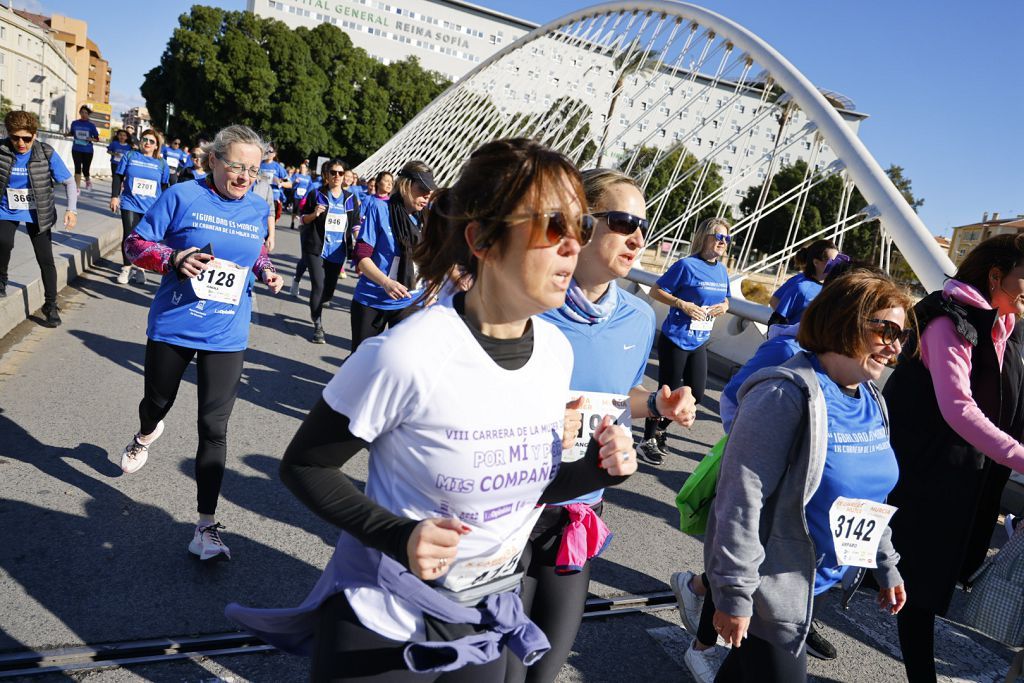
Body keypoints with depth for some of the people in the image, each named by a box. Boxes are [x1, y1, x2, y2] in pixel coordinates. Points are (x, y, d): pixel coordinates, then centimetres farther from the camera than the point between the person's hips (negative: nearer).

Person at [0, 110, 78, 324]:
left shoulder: (46, 153, -15)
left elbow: (69, 182, -8)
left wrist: (72, 209, -20)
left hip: (37, 214, 0)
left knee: (46, 260, 0)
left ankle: (50, 305, 16)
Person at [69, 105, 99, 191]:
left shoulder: (91, 125, -2)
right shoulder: (74, 123, 3)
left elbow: (97, 139, 1)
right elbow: (71, 133, 16)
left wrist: (91, 139, -19)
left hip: (88, 150, -1)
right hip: (76, 149, 1)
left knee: (85, 169, 7)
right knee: (77, 168, -5)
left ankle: (88, 180, 40)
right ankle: (77, 188, -3)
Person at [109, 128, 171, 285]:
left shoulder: (161, 163, 7)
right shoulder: (130, 156, 5)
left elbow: (164, 187, 11)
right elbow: (118, 177, 7)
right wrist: (114, 196, 0)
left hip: (152, 208, 1)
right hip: (130, 204, 0)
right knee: (129, 236, -2)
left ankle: (140, 268, 19)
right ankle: (127, 268, 13)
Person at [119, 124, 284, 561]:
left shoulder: (258, 210, 3)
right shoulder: (183, 196, -8)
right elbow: (136, 244, -5)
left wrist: (266, 271, 0)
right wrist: (174, 259, -24)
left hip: (226, 337, 1)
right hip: (173, 326, -1)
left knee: (214, 427, -2)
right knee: (158, 401, 22)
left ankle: (206, 526, 5)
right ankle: (144, 436, 62)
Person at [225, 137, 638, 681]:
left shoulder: (556, 351, -8)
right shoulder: (408, 354, -26)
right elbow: (302, 467, -14)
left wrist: (594, 471, -13)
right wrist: (396, 536, -27)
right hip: (382, 624, -5)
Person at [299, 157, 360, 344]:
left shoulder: (350, 199, 8)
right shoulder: (317, 194, 0)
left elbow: (355, 223, 14)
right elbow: (303, 219, 4)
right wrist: (315, 214, -16)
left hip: (337, 251, 3)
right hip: (316, 248, -3)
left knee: (329, 291, 9)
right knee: (319, 286, -15)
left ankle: (314, 306, 43)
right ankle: (318, 326, -1)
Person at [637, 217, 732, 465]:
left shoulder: (722, 270, 6)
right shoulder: (687, 265, -14)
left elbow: (724, 299, 20)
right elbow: (656, 291, -12)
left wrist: (724, 306, -2)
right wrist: (682, 304, -23)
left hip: (699, 342, 7)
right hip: (675, 340, -7)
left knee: (696, 394, 9)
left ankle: (659, 428, 32)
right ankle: (647, 441, 19)